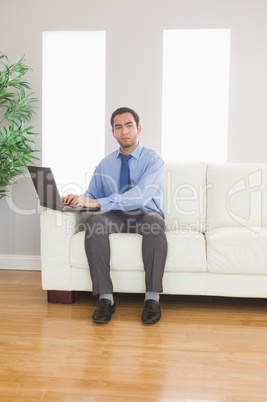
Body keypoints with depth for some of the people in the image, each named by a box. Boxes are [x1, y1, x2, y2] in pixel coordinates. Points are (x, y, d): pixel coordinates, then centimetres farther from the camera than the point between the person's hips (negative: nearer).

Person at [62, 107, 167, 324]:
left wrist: (99, 202, -28)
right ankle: (105, 298, -29)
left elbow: (140, 196, -19)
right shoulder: (105, 164, 15)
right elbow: (92, 195, 16)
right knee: (94, 223, -31)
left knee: (155, 223, -39)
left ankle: (152, 298, -32)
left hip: (146, 215, -3)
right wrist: (78, 199, -10)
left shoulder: (153, 159, -3)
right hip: (116, 217, 3)